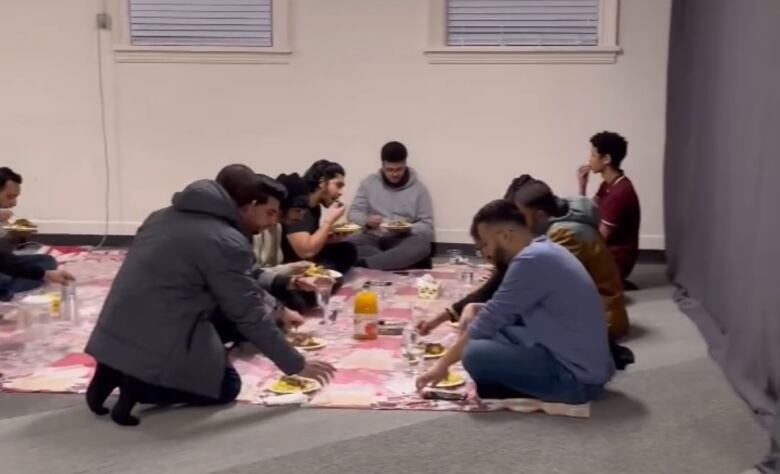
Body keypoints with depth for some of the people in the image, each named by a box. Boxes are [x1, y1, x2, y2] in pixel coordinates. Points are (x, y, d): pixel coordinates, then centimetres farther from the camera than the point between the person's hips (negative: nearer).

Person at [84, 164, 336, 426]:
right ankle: (140, 383, -8)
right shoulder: (227, 242, -14)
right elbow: (250, 315, -11)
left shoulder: (169, 215, 13)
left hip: (118, 328, 8)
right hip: (160, 336, -8)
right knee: (227, 386, 13)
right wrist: (297, 365, -1)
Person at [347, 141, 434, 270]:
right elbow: (353, 213, 5)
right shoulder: (369, 183, 7)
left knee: (422, 244, -36)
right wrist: (366, 220, -17)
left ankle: (364, 264, -37)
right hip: (374, 238, 1)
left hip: (402, 240, 0)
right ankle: (400, 261, -30)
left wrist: (408, 229, -18)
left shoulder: (418, 188, 4)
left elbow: (427, 227, 3)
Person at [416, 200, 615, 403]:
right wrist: (477, 309, 1)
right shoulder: (542, 250, 9)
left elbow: (489, 321, -16)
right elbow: (503, 311, 20)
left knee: (475, 354, -20)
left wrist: (444, 363, -6)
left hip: (578, 378, -9)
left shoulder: (532, 260, -20)